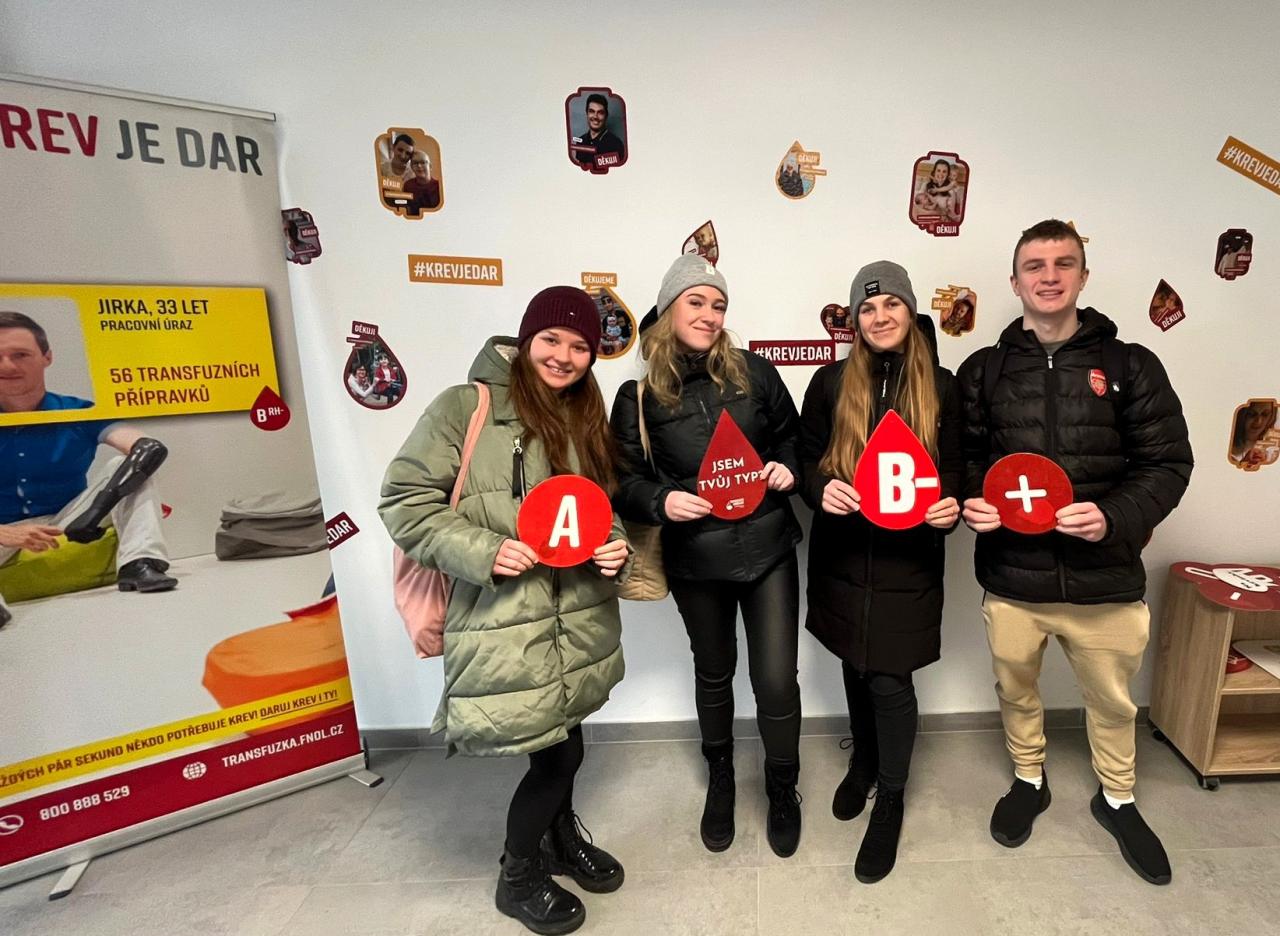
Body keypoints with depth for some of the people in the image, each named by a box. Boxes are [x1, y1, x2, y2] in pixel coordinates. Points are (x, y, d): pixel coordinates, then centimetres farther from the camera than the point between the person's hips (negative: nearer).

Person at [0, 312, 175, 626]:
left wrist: (101, 503, -37)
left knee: (126, 463, -17)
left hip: (68, 523, 1)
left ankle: (138, 563, -32)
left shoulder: (79, 413, -5)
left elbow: (149, 448, -23)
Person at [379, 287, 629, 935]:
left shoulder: (587, 419, 11)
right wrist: (482, 553, -20)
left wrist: (613, 548, -2)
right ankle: (518, 879, 38)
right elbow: (405, 501, -9)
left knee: (562, 747, 21)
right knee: (557, 754, 5)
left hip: (578, 620, 6)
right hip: (503, 625, -6)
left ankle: (560, 837, 54)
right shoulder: (465, 407, -9)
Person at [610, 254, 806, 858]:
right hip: (695, 559, 0)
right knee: (713, 672, 21)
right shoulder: (637, 397, -4)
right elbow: (624, 480, -2)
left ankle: (783, 790, 36)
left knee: (776, 678, 4)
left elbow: (794, 437, 10)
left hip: (767, 549, 0)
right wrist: (660, 501, -21)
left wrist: (787, 468, -10)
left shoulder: (753, 372, -1)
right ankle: (720, 780, 49)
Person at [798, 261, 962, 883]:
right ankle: (864, 760, 46)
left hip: (909, 557, -1)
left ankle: (890, 798, 28)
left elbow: (954, 466, 5)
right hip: (842, 551, 2)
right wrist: (820, 489, -19)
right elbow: (806, 458, 1)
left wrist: (950, 505, -15)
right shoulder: (830, 382, 1)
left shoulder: (941, 386, 1)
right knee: (855, 665, 18)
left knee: (890, 680, 2)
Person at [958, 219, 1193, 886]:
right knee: (1015, 690, 19)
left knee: (1112, 700, 21)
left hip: (1105, 578, 0)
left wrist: (1115, 517, -20)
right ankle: (1028, 781, 46)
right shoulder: (983, 370, 1)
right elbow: (964, 455, 4)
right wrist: (970, 502, -16)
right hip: (1011, 577, 0)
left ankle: (1116, 800, 49)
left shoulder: (1130, 366, -1)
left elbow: (1167, 462, -2)